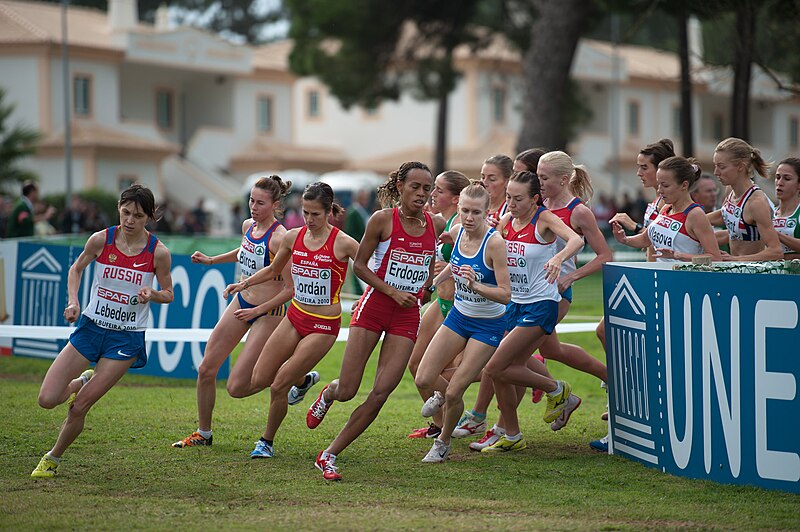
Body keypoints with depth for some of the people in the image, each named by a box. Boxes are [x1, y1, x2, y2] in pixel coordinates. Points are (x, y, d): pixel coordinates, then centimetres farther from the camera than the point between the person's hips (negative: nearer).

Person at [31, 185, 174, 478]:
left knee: (78, 407, -6)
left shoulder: (158, 252, -11)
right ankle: (83, 381, 27)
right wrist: (73, 301, -5)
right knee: (47, 399, -6)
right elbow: (76, 269, 11)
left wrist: (151, 294, -19)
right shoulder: (101, 239, -8)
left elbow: (168, 294, 3)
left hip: (127, 338, -2)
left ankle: (53, 458, 19)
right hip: (91, 327, 2)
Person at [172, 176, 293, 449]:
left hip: (268, 313, -8)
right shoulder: (248, 225, 2)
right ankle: (203, 433, 24)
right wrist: (210, 260, 21)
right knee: (206, 370, 6)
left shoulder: (279, 238, -22)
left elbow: (291, 288, -21)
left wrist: (257, 311, -23)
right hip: (241, 302, 8)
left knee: (236, 387, -9)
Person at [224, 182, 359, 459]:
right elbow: (273, 270, 18)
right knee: (259, 381, 4)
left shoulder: (342, 243, -15)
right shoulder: (293, 237, 0)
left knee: (279, 386, -10)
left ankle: (267, 441, 15)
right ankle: (304, 380, 36)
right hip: (295, 317, 6)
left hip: (324, 325, -5)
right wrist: (244, 283, 9)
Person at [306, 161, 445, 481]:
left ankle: (329, 456, 2)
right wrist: (393, 292, -14)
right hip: (374, 307, -3)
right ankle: (329, 393, 36)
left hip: (408, 315, 3)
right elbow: (359, 265, -5)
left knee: (381, 394, -9)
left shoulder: (436, 225, 3)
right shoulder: (383, 219, -9)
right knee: (347, 392, -4)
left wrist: (427, 286, 10)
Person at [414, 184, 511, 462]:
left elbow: (505, 295, -24)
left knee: (453, 393, -7)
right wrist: (436, 281, 26)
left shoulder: (495, 242, -25)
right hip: (459, 315, 5)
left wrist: (474, 285, -38)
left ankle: (443, 443, 20)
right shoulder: (457, 232, -6)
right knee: (423, 380, -3)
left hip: (488, 324, -5)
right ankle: (441, 395, 33)